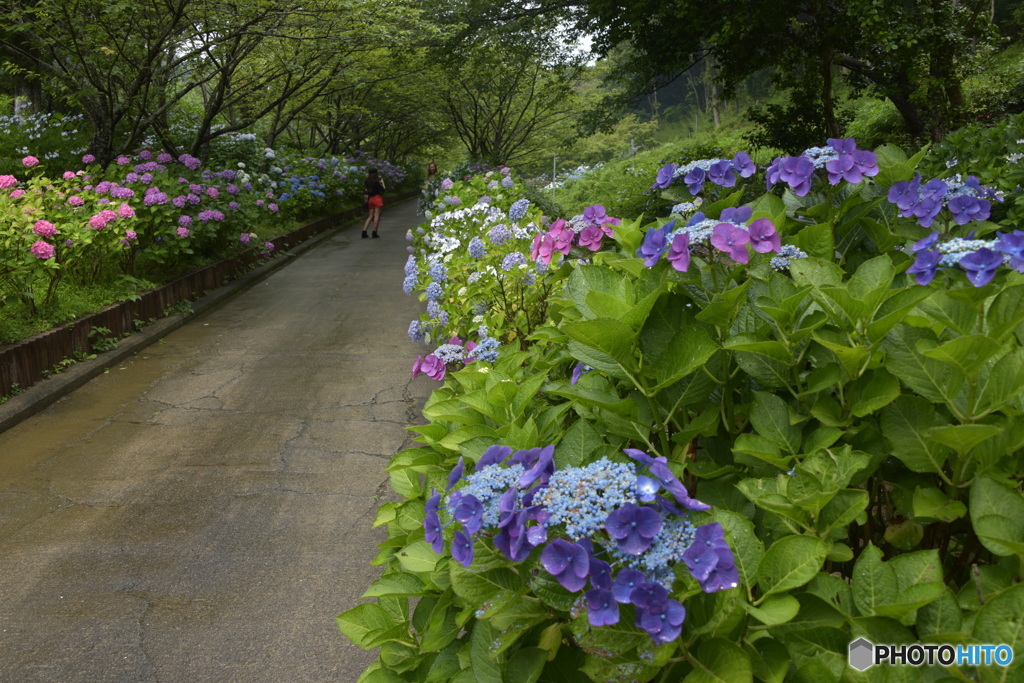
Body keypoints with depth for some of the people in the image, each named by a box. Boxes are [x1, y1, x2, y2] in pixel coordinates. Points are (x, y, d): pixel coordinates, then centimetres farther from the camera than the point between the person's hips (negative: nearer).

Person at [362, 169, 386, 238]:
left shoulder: (368, 182, 7)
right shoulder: (376, 182, -12)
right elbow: (383, 189, -7)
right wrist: (382, 182, 5)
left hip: (370, 198, 7)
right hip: (377, 198, -7)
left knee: (370, 216, 10)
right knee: (377, 215, -4)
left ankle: (364, 231, 0)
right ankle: (374, 232, -7)